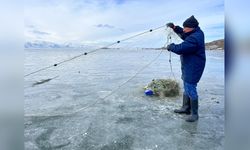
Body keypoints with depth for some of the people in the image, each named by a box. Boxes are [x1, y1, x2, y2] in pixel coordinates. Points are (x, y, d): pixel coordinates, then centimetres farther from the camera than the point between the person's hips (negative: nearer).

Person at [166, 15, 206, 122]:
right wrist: (175, 28, 7)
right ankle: (186, 108, 33)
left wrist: (170, 46, -7)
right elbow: (184, 34, 21)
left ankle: (194, 114, 10)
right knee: (186, 88, 19)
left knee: (190, 89, -4)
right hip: (188, 67, 11)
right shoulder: (197, 32, 6)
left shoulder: (194, 39, -27)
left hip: (193, 68, -11)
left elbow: (180, 49, -28)